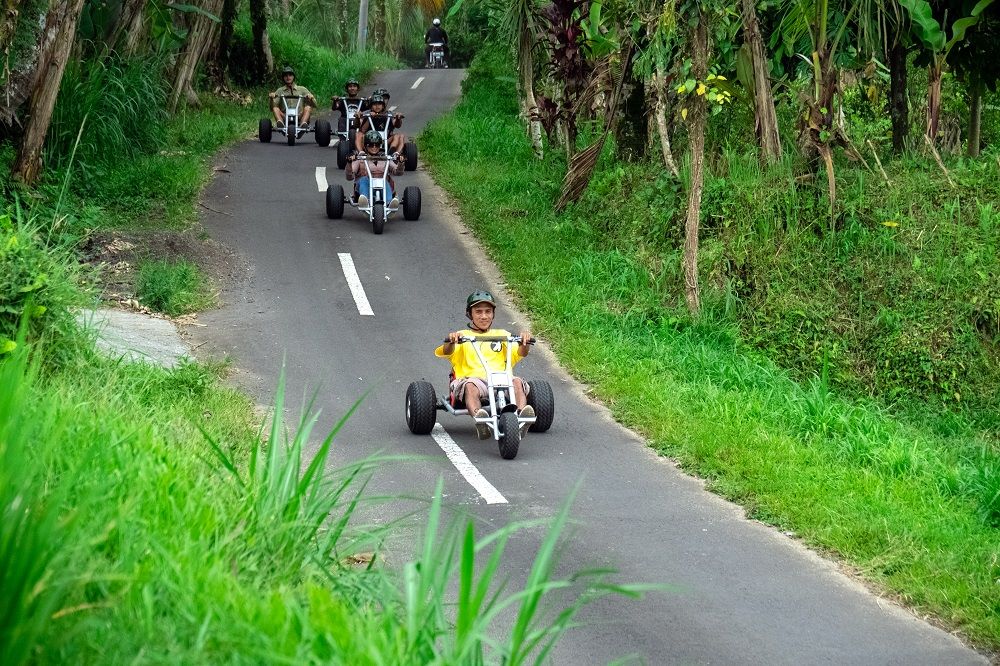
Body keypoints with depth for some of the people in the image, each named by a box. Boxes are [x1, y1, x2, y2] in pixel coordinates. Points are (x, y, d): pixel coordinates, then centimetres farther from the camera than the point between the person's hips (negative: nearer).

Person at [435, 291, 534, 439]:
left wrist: (525, 340, -11)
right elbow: (447, 352, 2)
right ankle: (480, 421, -60)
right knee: (471, 387, -38)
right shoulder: (463, 336, 21)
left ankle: (521, 414, -52)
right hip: (472, 378, -2)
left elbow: (520, 354, 12)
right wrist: (451, 341, -22)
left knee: (517, 381, -31)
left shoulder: (501, 334, 27)